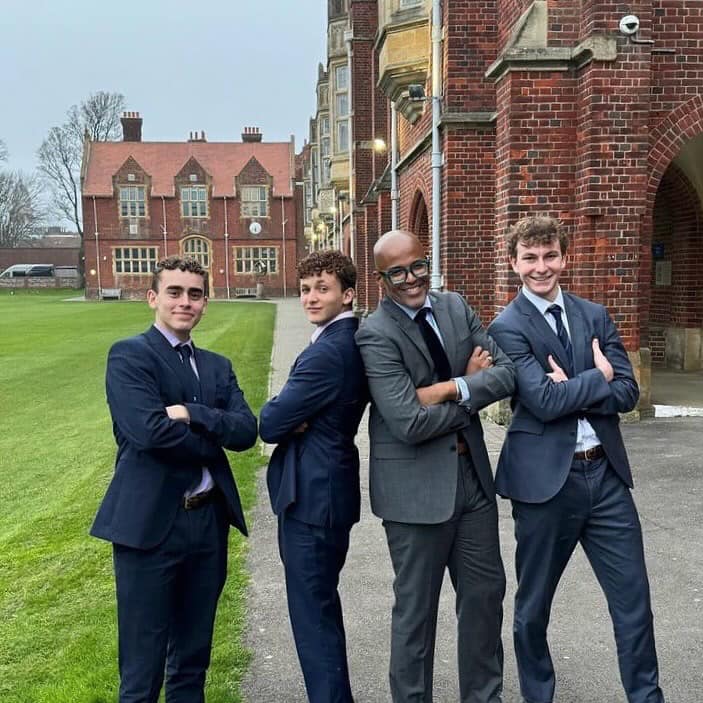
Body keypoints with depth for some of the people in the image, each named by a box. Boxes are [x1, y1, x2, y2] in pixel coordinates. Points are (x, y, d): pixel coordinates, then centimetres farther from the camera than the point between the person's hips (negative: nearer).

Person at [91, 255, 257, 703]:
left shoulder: (218, 366, 12)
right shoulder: (128, 356, -6)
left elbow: (247, 431, -2)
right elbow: (150, 430, -20)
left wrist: (191, 414, -17)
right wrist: (214, 438, -7)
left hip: (209, 520, 6)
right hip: (150, 522, -6)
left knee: (193, 661, 19)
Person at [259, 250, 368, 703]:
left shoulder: (327, 352, -22)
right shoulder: (355, 341, 8)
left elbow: (270, 425, -21)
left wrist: (289, 421, -1)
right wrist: (297, 420, -9)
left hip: (312, 495, -10)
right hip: (329, 488, 10)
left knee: (312, 613, 2)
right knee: (322, 605, 23)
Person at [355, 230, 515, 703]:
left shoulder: (456, 308, 4)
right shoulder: (376, 335, -15)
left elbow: (508, 372, -2)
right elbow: (410, 422, -24)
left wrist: (452, 388, -18)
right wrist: (472, 382, -11)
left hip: (472, 473, 6)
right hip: (417, 487, -6)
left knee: (486, 592, 18)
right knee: (416, 609, 10)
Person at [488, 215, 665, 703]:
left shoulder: (595, 315, 8)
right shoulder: (507, 327, -7)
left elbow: (628, 392, 0)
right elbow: (543, 400, -19)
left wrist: (570, 389, -14)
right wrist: (599, 377, -8)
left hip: (606, 472, 4)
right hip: (546, 479, -4)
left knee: (634, 599, 12)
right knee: (534, 604, 13)